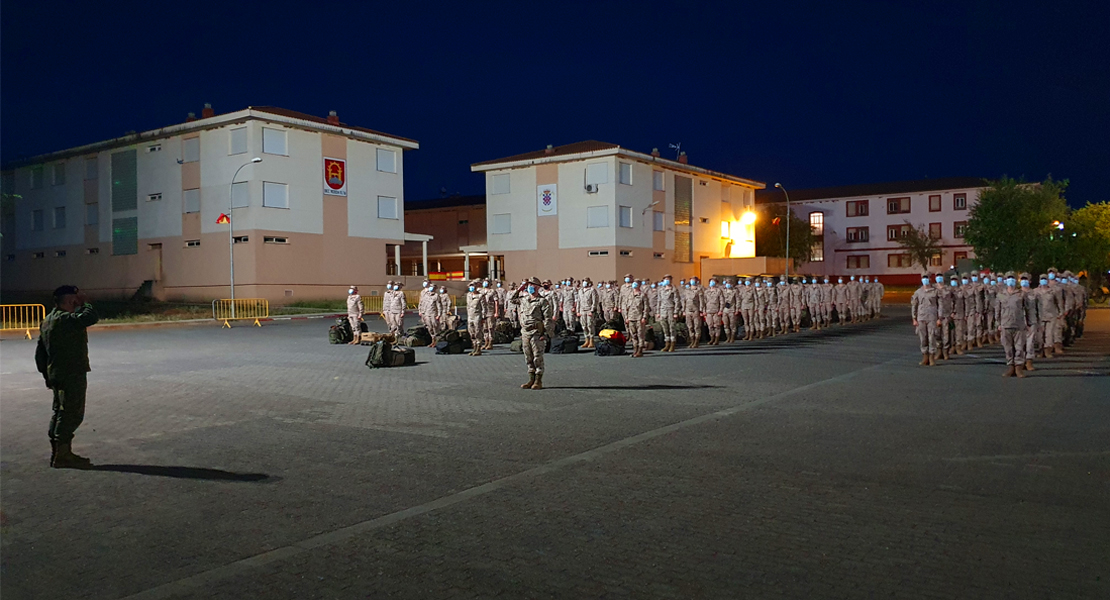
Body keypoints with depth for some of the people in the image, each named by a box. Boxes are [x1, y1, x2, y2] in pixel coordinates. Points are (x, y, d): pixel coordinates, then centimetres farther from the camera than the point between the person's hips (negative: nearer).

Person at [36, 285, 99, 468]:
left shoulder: (47, 321, 15)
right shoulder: (66, 319, -16)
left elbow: (39, 352, 19)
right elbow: (91, 317, -30)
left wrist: (46, 374, 23)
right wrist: (85, 302, -12)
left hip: (55, 375, 10)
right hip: (72, 374, -10)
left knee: (60, 412, 16)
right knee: (73, 413, -6)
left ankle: (56, 453, 21)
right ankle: (62, 454, -5)